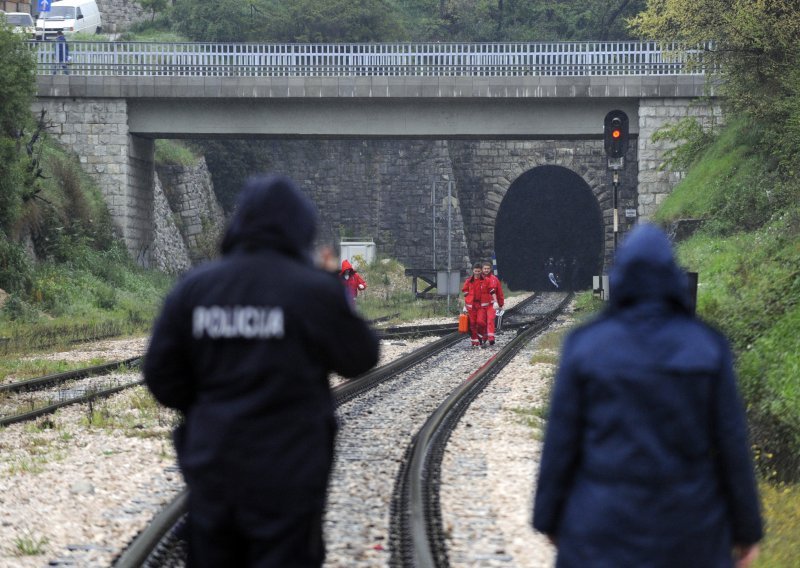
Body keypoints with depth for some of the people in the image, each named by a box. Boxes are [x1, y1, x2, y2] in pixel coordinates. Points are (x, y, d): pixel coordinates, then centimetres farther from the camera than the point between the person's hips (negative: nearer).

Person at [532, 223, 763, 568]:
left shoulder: (585, 347, -8)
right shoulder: (707, 348, -7)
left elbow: (562, 441, -4)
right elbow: (731, 444, -6)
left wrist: (550, 519, 9)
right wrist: (747, 529, 4)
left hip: (607, 519, -1)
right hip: (686, 522, 1)